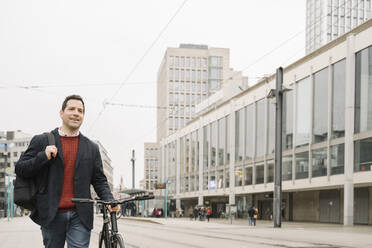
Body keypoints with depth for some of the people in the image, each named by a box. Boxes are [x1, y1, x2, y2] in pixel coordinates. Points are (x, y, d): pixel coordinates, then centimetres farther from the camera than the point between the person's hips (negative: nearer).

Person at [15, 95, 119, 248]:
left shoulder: (91, 148, 12)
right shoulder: (41, 141, 6)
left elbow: (99, 180, 12)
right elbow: (20, 169, 3)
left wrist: (109, 200, -7)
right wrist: (43, 156, -13)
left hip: (80, 216, 1)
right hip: (51, 215, 0)